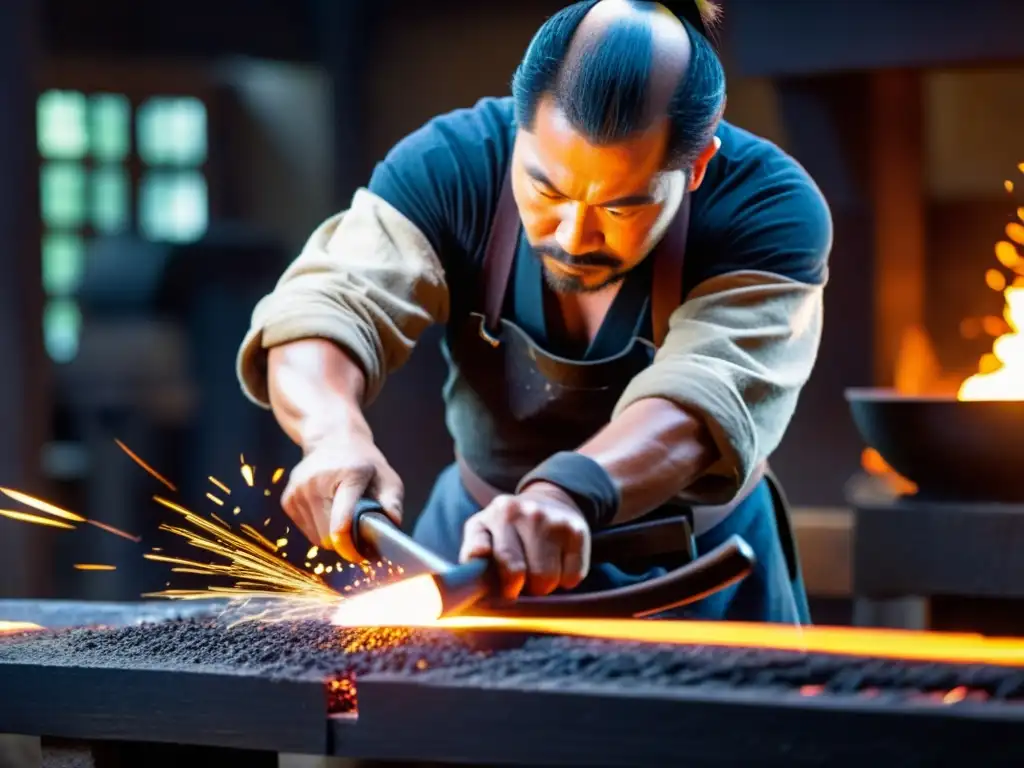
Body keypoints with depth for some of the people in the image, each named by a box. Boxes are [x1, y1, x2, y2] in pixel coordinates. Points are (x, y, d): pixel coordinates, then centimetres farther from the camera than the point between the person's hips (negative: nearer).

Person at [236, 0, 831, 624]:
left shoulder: (770, 209, -24)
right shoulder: (452, 168, -18)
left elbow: (705, 402, -37)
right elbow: (324, 308, -28)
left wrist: (570, 493, -56)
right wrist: (336, 435, -50)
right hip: (479, 544, 1)